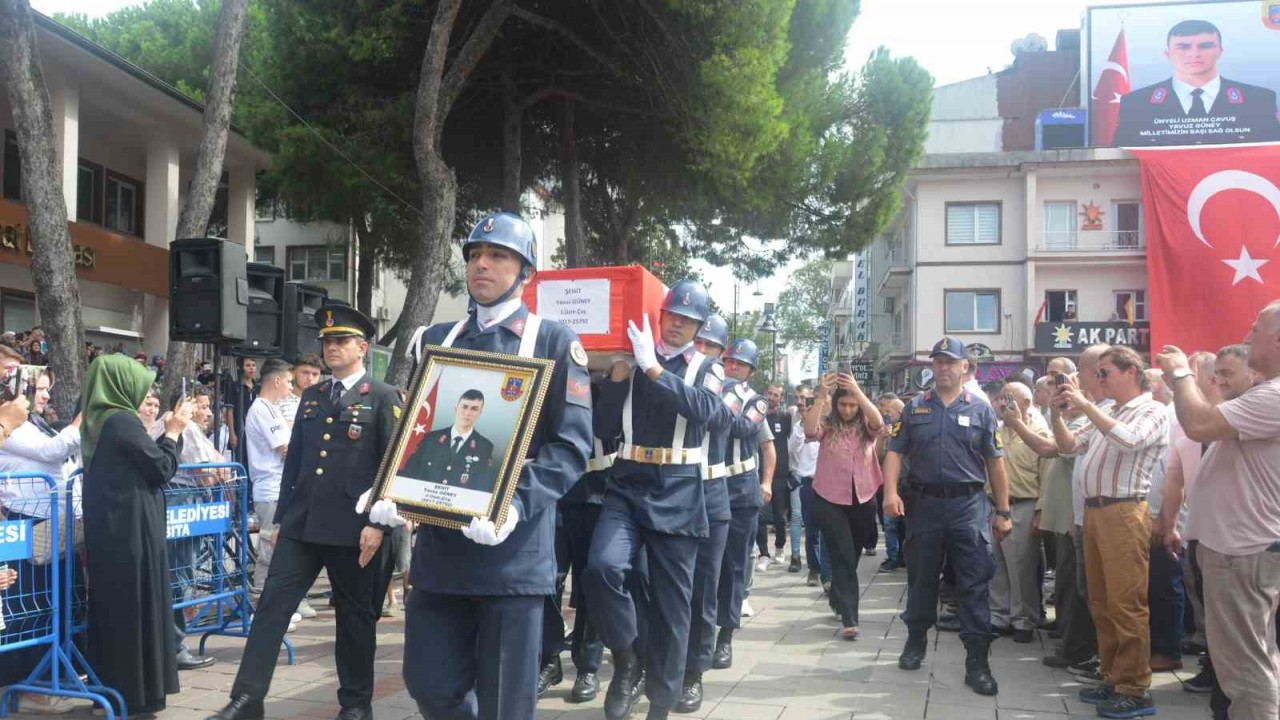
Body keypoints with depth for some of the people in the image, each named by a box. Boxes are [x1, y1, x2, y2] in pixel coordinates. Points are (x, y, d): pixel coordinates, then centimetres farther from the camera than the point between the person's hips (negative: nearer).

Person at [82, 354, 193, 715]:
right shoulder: (122, 420, -16)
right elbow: (161, 468, -11)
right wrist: (173, 432, 2)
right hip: (131, 529, -9)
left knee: (111, 606, 14)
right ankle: (136, 691, 5)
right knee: (137, 605, -1)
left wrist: (167, 434, 15)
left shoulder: (96, 421, 10)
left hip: (106, 529, 9)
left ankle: (111, 685, 21)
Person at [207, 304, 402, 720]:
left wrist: (378, 523, -13)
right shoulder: (311, 397, 15)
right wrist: (280, 517, 14)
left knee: (355, 616, 7)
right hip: (302, 524, 5)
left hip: (352, 527, -5)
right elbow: (294, 461, 16)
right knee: (272, 606, -1)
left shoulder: (384, 398, -2)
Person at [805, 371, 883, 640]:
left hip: (862, 499, 3)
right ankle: (849, 619, -12)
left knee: (851, 556, 18)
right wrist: (822, 397, -32)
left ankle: (838, 602, 40)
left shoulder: (865, 427, 1)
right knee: (843, 557, -9)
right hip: (830, 500, -3)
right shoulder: (827, 425, -4)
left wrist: (858, 391, -33)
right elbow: (809, 431, -25)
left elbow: (878, 422, -22)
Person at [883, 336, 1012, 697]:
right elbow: (895, 452, 5)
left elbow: (994, 462, 5)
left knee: (974, 584, -3)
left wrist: (1003, 511, 3)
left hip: (968, 505, -1)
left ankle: (977, 660, 1)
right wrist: (890, 492, -10)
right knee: (921, 578, 12)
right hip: (923, 503, 1)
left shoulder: (981, 409, 4)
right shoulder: (915, 407, 8)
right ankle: (916, 641, 30)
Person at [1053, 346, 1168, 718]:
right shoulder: (1106, 415, 20)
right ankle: (1113, 678, 20)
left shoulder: (1152, 411, -3)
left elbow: (1128, 440, -22)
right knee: (1102, 603, 12)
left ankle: (1136, 690, -1)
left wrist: (1086, 405, -19)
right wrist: (1057, 412, 8)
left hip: (1124, 513, -8)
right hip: (1093, 512, 8)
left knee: (1126, 604, -7)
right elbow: (1069, 447, 23)